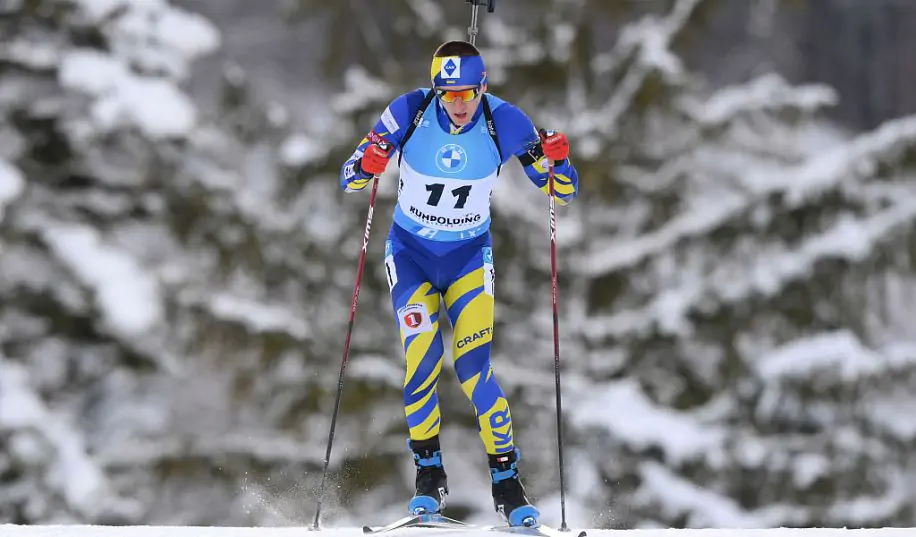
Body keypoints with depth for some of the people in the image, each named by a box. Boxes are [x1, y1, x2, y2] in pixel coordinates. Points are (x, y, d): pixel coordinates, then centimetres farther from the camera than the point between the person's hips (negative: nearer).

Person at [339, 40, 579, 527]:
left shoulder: (503, 122, -17)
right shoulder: (410, 112, -18)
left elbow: (564, 193, -9)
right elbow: (349, 180, -11)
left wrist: (556, 162, -32)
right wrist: (365, 165, -35)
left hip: (470, 255, 0)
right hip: (410, 252, 0)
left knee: (474, 367, -13)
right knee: (421, 362, -15)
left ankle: (507, 485, -1)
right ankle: (429, 474, 6)